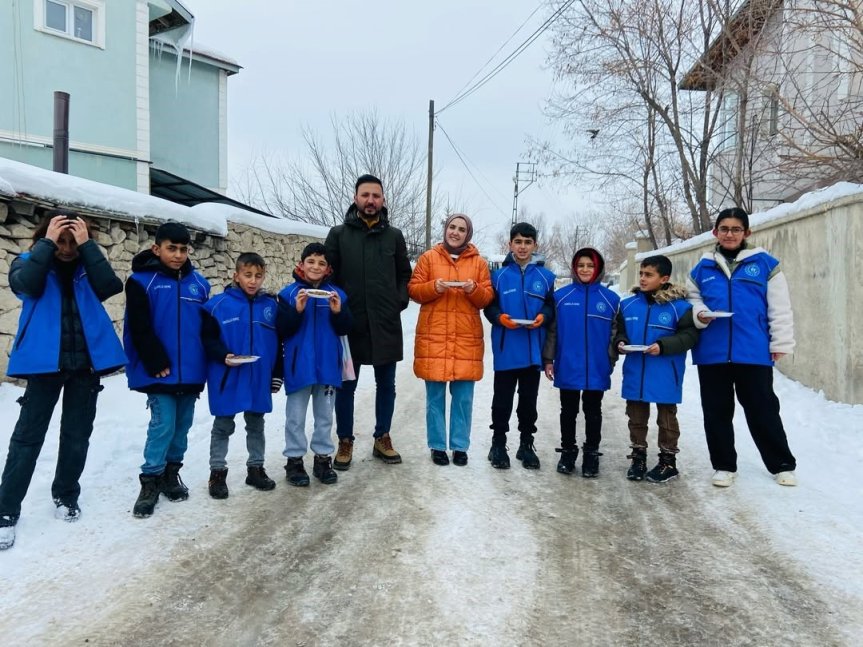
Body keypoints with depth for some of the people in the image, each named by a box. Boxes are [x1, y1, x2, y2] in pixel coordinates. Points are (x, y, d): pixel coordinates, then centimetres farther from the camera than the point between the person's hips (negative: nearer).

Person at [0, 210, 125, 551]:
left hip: (86, 362, 2)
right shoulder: (29, 262, 2)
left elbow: (112, 286, -13)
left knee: (77, 434, 11)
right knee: (28, 435, 0)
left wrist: (87, 245, -13)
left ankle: (66, 496, 29)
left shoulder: (87, 267, 7)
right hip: (45, 362, -2)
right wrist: (48, 243, -16)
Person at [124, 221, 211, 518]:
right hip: (160, 372, -5)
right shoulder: (142, 281, -5)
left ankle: (171, 473, 28)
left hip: (191, 371, 5)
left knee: (182, 425, 13)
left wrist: (206, 361, 8)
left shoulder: (198, 283, 9)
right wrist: (157, 364, -14)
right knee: (163, 425, -5)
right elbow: (139, 329, -10)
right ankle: (150, 481, 9)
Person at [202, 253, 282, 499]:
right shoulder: (218, 304, -8)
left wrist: (277, 374, 7)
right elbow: (208, 338, -6)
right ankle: (217, 472, 21)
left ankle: (256, 468, 29)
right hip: (227, 379, -3)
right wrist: (223, 356, -22)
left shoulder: (271, 305, 2)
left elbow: (277, 343, 7)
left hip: (260, 379, 3)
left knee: (256, 425, 15)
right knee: (223, 426, 9)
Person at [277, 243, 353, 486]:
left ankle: (323, 458, 25)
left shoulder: (336, 294, 4)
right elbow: (282, 330, -10)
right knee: (296, 416, 7)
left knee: (325, 415, 14)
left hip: (328, 365, 3)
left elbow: (345, 329, 1)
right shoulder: (289, 294, -4)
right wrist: (297, 310, -24)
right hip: (299, 365, -3)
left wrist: (338, 312, -17)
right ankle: (294, 460, 18)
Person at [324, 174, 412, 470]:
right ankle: (345, 442, 21)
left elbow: (405, 275, 14)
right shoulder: (338, 234, 3)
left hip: (386, 324, 2)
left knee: (386, 385, 10)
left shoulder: (394, 236, 7)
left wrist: (400, 301, 1)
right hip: (349, 323, -1)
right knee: (346, 386, 7)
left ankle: (382, 439, 25)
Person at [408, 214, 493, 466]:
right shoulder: (429, 257, 6)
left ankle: (460, 446, 16)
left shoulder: (479, 262, 9)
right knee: (435, 395, 3)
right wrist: (433, 287, -14)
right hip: (433, 336, -1)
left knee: (463, 396, 3)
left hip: (467, 338, 1)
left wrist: (474, 290, -12)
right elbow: (413, 290, 4)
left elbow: (488, 298, 8)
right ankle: (437, 445, 15)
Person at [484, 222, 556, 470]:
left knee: (529, 401, 12)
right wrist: (499, 317, -17)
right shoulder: (499, 275, 1)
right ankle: (498, 444, 20)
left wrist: (543, 317, -13)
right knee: (502, 400, 7)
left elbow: (551, 308, 7)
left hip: (533, 351, 2)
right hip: (506, 350, -1)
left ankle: (526, 444, 25)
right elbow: (489, 306, 2)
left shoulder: (545, 276, 4)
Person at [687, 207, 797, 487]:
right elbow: (691, 298, 15)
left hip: (754, 352, -2)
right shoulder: (702, 268, 8)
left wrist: (780, 343, -2)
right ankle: (724, 465, 26)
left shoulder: (765, 264, 2)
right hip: (711, 353, 3)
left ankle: (783, 465, 26)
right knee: (716, 412, 11)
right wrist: (699, 314, -7)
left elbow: (780, 307, 1)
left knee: (762, 411, 7)